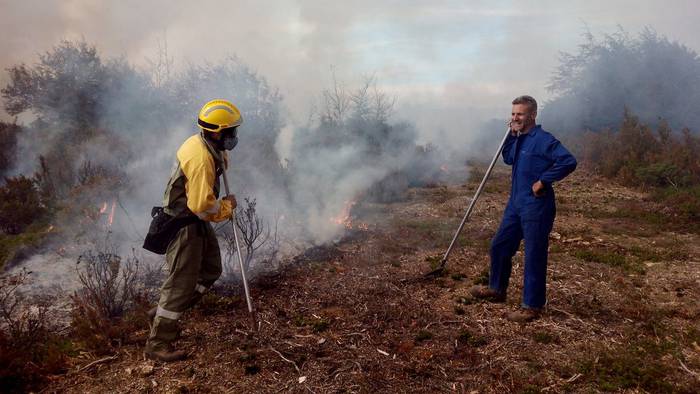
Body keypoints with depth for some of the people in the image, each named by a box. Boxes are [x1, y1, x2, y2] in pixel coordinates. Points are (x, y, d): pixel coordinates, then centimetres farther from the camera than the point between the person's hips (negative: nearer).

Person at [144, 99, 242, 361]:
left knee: (210, 270, 19)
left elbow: (219, 162, 29)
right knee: (182, 282, -3)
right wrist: (227, 205, -11)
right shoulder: (201, 160, -28)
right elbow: (203, 206, -29)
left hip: (196, 221, 10)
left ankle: (163, 313, 29)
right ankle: (157, 344, 9)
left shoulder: (204, 145, 3)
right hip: (184, 225, -10)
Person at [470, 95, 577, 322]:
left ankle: (532, 306, 13)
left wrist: (543, 181, -21)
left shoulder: (543, 140, -16)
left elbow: (568, 161, -24)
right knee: (499, 246, 17)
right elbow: (508, 159, 22)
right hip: (515, 204, 9)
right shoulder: (519, 139, 11)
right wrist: (512, 135, 8)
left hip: (536, 208, -9)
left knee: (534, 257, 1)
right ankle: (497, 289, 35)